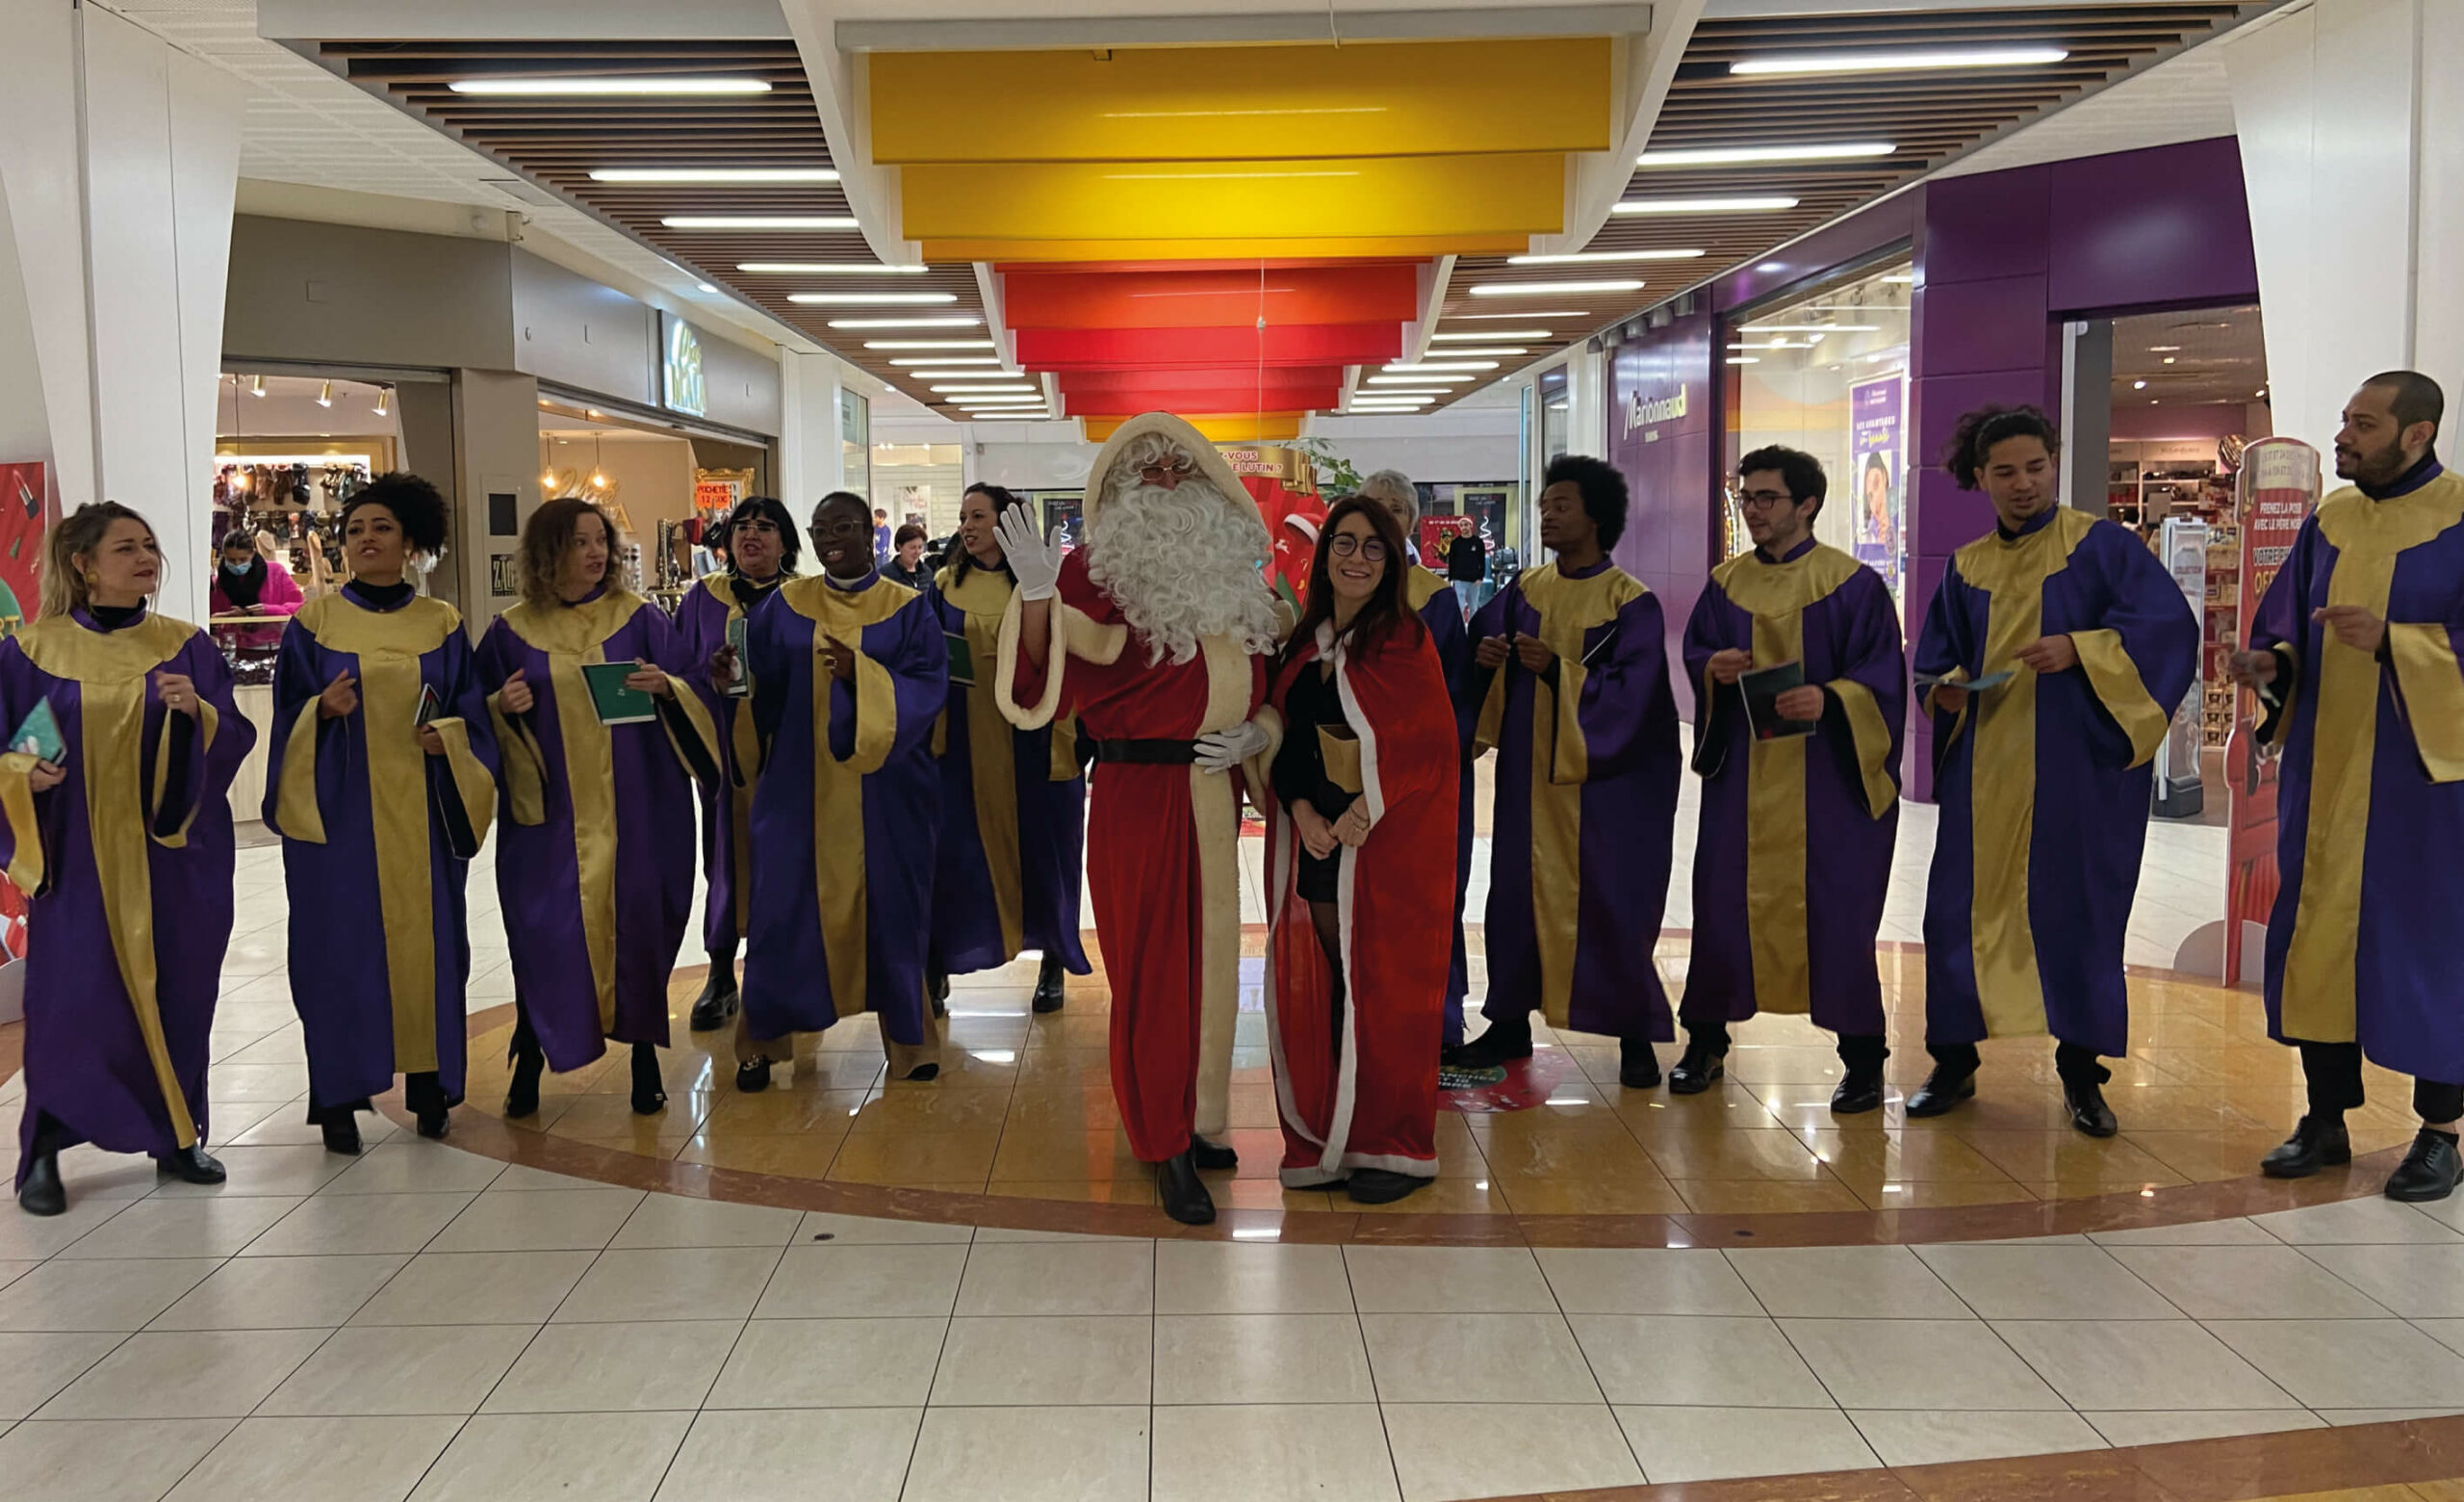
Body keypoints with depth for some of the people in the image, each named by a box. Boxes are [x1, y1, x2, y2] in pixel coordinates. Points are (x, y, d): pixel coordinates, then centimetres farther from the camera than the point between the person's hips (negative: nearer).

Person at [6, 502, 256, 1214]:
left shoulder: (185, 646, 4)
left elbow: (235, 737, -1)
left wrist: (198, 712, -20)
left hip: (174, 856, 2)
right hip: (79, 857, -2)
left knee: (176, 994, 6)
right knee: (71, 999, -3)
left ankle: (176, 1136, 20)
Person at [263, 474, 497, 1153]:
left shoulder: (441, 625, 7)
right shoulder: (314, 623, 3)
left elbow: (472, 715, 7)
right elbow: (290, 714, 3)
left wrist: (446, 736, -13)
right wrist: (323, 709, -17)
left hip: (420, 811, 1)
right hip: (339, 808, -1)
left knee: (427, 940, 4)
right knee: (340, 945, -1)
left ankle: (429, 1081, 15)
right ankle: (339, 1095, 7)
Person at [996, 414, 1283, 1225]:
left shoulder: (1234, 585, 10)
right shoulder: (1095, 573, -7)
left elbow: (1261, 694, 19)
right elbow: (1045, 688, -18)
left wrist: (1252, 734, -2)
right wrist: (1037, 593, -31)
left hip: (1212, 799, 6)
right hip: (1135, 795, -5)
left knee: (1211, 953, 13)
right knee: (1151, 962, 1)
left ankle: (1201, 1120, 29)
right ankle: (1168, 1146, 12)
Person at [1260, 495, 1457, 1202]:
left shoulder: (1405, 641, -4)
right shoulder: (1305, 644, 11)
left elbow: (1431, 746, -9)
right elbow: (1286, 736, 9)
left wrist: (1365, 814, -17)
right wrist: (1302, 812, -8)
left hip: (1387, 845, -5)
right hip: (1312, 842, 5)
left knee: (1381, 990, 0)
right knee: (1315, 990, 5)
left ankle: (1394, 1147, 12)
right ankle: (1324, 1142, 16)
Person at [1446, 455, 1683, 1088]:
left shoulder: (1632, 603, -7)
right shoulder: (1524, 592, 8)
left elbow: (1631, 693, -14)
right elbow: (1480, 645, 10)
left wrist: (1558, 670, -23)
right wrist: (1487, 657, -12)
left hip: (1604, 780, -4)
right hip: (1529, 773, 5)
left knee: (1612, 908, -1)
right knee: (1516, 894, 7)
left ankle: (1635, 1036, 12)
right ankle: (1510, 1024, 20)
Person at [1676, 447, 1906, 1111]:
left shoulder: (1853, 584, -3)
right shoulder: (1727, 583, 10)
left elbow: (1881, 674, -6)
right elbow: (1695, 649, 14)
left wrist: (1829, 699, -24)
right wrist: (1713, 668, -9)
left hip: (1827, 776, -4)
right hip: (1740, 769, 4)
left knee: (1836, 909, -2)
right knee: (1722, 901, 4)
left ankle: (1862, 1058, 10)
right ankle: (1706, 1042, 18)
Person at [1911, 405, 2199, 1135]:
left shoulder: (2102, 545, 0)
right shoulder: (1966, 567, 11)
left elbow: (2168, 625, -10)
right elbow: (1934, 662, 15)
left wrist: (2079, 649, -22)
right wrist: (1947, 689, -7)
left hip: (2077, 766, -3)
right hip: (1986, 765, 3)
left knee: (2078, 908, 0)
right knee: (1963, 906, 2)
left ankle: (2081, 1073, 13)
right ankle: (1954, 1061, 15)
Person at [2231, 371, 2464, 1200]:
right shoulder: (2329, 521, 8)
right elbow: (2285, 623, 12)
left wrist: (2391, 642, -27)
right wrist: (2270, 662, -8)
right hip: (2323, 770, 5)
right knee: (2316, 934, 7)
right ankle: (2326, 1117, 19)